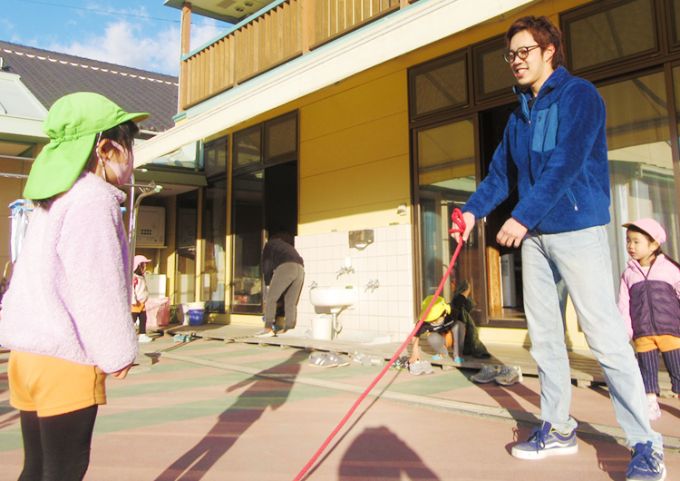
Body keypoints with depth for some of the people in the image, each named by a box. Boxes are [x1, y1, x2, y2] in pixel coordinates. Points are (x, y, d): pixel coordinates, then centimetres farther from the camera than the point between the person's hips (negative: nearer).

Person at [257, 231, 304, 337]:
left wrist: (268, 283, 29)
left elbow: (266, 266, 20)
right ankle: (289, 329, 7)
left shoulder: (270, 245, 26)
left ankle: (268, 328, -6)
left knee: (270, 298, 0)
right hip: (300, 268, 6)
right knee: (291, 302, 11)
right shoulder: (289, 246, 40)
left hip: (285, 267, -5)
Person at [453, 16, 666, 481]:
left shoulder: (579, 95, -5)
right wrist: (473, 210, 0)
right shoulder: (519, 116, 17)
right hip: (535, 237, 7)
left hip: (578, 229, -7)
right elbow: (501, 174, 15)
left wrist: (522, 216, -24)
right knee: (544, 335, 10)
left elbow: (566, 165, -17)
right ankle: (557, 428, 22)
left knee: (605, 335, -8)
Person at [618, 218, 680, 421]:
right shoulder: (628, 274, 6)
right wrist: (625, 331, 1)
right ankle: (651, 405, 17)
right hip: (642, 333, 2)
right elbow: (624, 306, 6)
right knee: (647, 370, 7)